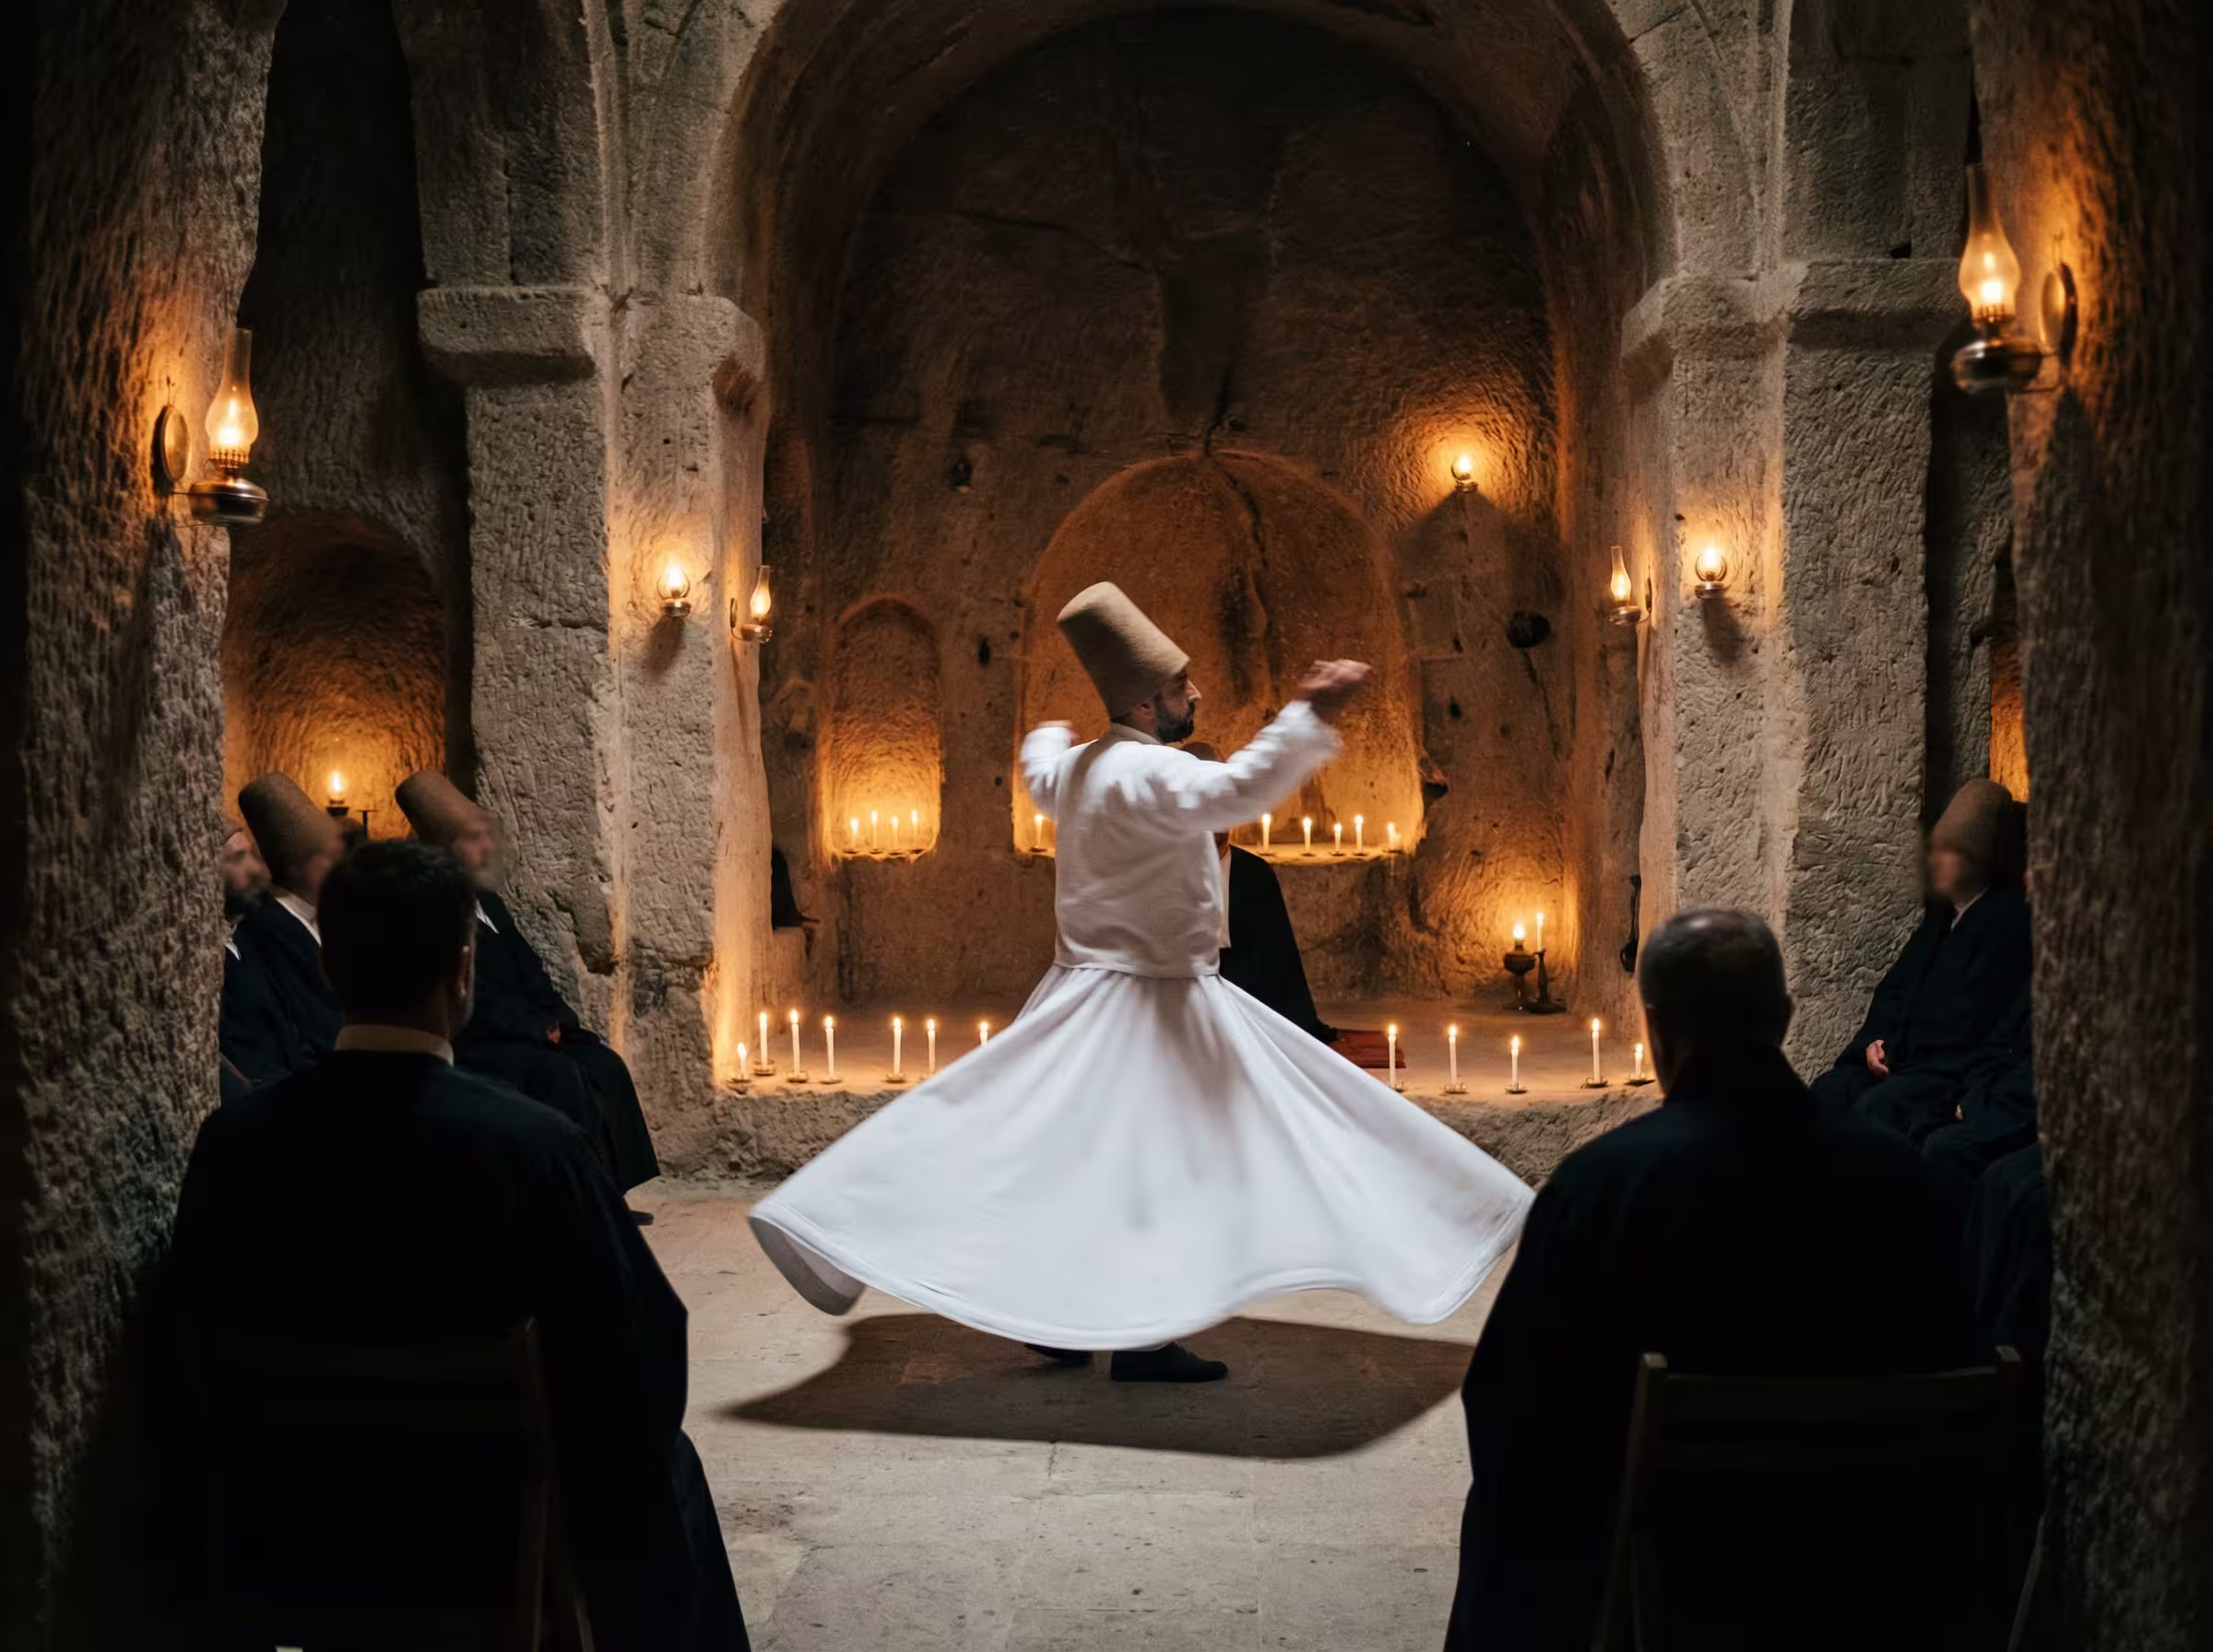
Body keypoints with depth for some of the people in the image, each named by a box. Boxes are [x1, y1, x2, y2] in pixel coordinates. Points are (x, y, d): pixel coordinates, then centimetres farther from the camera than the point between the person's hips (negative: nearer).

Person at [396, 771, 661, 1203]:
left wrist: (557, 1022, 0)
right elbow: (475, 1002, -17)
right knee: (559, 1074, -28)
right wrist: (541, 1030, -12)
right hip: (471, 1051, -9)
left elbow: (532, 977, 18)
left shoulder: (487, 903, 16)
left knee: (604, 1065, -8)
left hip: (523, 1037, 9)